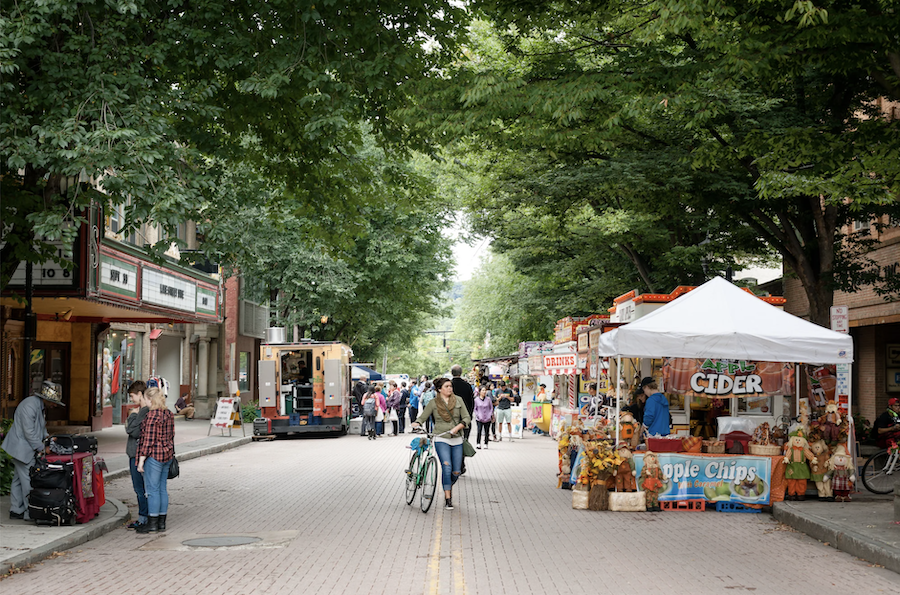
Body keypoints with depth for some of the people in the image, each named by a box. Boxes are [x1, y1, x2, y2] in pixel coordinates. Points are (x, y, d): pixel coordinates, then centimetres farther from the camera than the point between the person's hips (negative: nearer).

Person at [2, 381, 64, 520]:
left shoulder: (40, 406, 11)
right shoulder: (30, 406, -22)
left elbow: (41, 427, 25)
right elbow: (29, 433, -23)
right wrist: (43, 448, -17)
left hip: (27, 449, 11)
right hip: (22, 449, -11)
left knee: (19, 479, 15)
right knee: (29, 480, -8)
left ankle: (16, 510, 21)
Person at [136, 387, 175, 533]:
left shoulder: (152, 415, -15)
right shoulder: (169, 414, 11)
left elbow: (148, 440, -17)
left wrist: (141, 460, -13)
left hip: (154, 455, -9)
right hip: (167, 455, 9)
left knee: (152, 490, -4)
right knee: (162, 489, 11)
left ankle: (152, 524, -1)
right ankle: (161, 523, 14)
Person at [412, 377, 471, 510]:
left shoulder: (458, 400, 6)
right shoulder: (433, 403, 2)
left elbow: (467, 418, 4)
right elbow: (423, 416, 2)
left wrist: (458, 427, -14)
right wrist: (417, 423, -20)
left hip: (457, 440, 3)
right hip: (441, 439, -3)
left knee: (456, 472, 3)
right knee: (446, 466, -22)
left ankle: (449, 487, 37)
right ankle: (448, 499, -17)